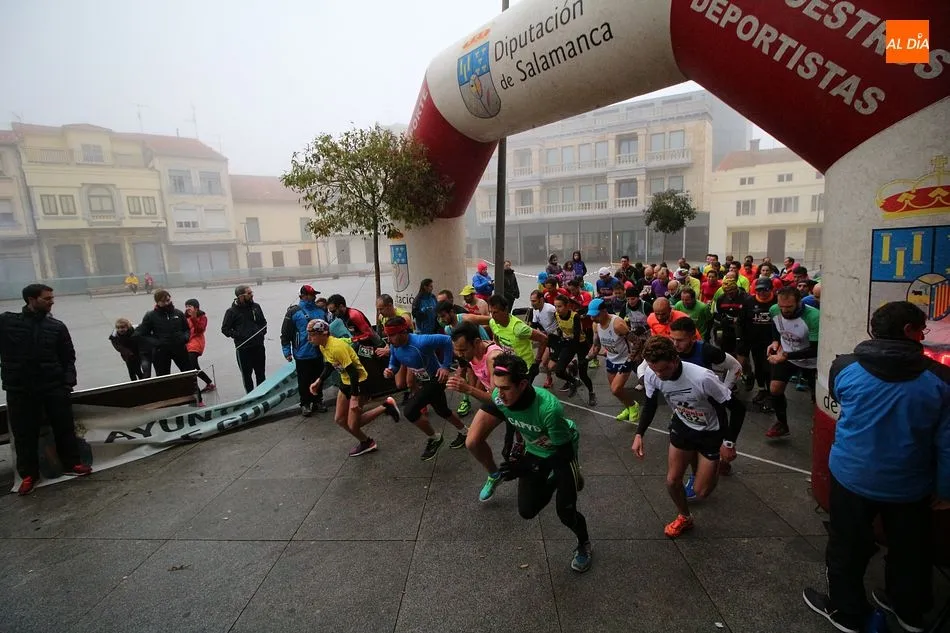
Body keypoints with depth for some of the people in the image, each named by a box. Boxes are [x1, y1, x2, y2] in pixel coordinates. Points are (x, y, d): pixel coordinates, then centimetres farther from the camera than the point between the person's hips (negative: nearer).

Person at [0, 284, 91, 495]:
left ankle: (71, 464, 23)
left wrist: (68, 381, -5)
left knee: (64, 427, 8)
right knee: (24, 433, 8)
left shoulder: (57, 326, 2)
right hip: (19, 389, -1)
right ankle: (29, 474, 23)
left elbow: (68, 357, 5)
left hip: (54, 387, 1)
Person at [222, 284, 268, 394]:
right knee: (246, 374, 7)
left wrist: (263, 332, 5)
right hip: (243, 348, -4)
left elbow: (263, 322, 19)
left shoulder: (256, 306, 6)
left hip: (259, 346, 4)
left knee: (261, 373, 13)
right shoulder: (232, 311, -6)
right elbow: (225, 329, -2)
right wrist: (237, 336, -13)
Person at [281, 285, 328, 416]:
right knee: (304, 381, 6)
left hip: (318, 353, 4)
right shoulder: (293, 312, -8)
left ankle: (318, 401, 29)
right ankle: (305, 404, 21)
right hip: (302, 355, -4)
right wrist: (287, 351, -7)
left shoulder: (321, 311, 6)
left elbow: (327, 329, 19)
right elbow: (285, 333, -5)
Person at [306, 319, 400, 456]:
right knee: (339, 419, 13)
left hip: (359, 383, -9)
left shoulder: (336, 347, -30)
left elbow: (353, 373, -28)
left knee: (352, 425, -7)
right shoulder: (323, 346, -1)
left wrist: (354, 398, -26)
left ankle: (385, 407, 8)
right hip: (346, 382, 9)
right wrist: (318, 381, 2)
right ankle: (365, 442, 31)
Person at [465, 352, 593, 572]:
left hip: (563, 452, -4)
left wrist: (525, 467, -28)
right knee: (527, 511, 4)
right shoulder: (499, 397, -29)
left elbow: (564, 453, -27)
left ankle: (584, 545, 25)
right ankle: (551, 484, 33)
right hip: (534, 451, 4)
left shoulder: (549, 408, -41)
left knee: (565, 512, -8)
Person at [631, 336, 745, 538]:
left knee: (700, 492, 3)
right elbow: (650, 404, -4)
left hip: (711, 432, -3)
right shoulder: (651, 375, -25)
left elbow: (737, 408, -24)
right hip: (682, 427, 4)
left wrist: (729, 442, -16)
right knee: (672, 481, 5)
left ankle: (714, 467, 36)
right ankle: (684, 518, 34)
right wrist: (639, 434, -14)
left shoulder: (702, 378, -40)